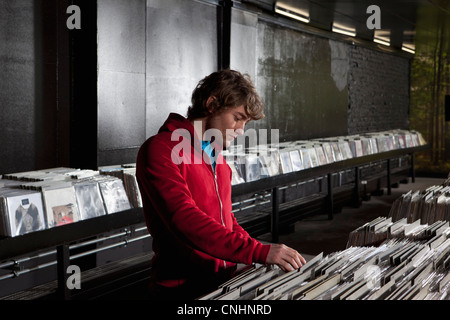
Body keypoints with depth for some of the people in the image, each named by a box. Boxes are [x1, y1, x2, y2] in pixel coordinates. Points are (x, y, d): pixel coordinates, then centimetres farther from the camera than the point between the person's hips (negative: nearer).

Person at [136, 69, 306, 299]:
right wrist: (258, 251, -28)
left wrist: (259, 250, 5)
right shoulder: (160, 149, -11)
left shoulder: (215, 154, 16)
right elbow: (184, 218, -23)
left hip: (225, 281, 7)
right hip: (181, 287, -7)